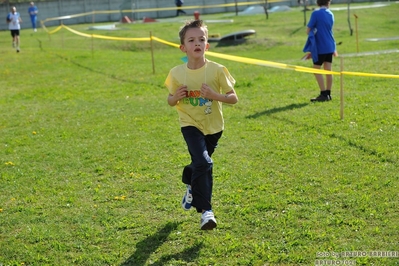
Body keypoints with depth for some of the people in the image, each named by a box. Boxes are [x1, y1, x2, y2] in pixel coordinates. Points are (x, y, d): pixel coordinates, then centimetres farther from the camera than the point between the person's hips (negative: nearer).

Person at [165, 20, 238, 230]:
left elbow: (233, 98, -10)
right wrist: (176, 97, -20)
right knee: (203, 164, -22)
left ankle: (191, 187, 54)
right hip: (190, 125, -2)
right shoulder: (176, 73, -10)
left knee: (201, 164, 19)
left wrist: (214, 95, -27)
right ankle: (205, 211, -11)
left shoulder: (217, 70, -14)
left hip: (213, 126, 2)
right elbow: (170, 101, 3)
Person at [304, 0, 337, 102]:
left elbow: (308, 30, -10)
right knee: (328, 71, 8)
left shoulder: (316, 13, -11)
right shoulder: (330, 14, 8)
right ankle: (328, 94, 11)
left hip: (320, 47, -6)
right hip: (330, 47, 6)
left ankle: (323, 94, -1)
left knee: (316, 70, 2)